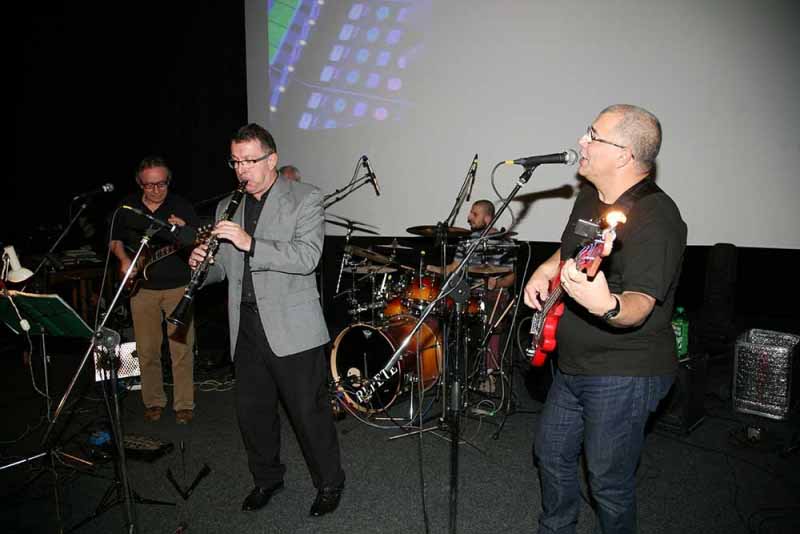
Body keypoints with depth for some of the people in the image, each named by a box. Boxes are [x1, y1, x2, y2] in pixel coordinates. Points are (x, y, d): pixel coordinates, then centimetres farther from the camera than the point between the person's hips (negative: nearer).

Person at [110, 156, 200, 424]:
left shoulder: (181, 206, -3)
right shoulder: (127, 207, 4)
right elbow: (115, 240, 17)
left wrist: (184, 232, -24)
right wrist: (124, 259, -2)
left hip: (178, 286, -2)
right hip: (142, 288, 2)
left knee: (182, 349, -2)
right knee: (146, 350, 7)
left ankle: (184, 404, 11)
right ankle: (153, 402, 24)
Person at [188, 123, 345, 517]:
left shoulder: (305, 199, -4)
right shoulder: (227, 207, 13)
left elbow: (307, 257, -18)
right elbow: (224, 267, 17)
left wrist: (250, 243, -26)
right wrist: (202, 265, -6)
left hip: (292, 329, -5)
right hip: (245, 328, 6)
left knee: (309, 411, 3)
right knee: (251, 411, 15)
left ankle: (329, 484, 24)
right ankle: (266, 478, 37)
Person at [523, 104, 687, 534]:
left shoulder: (656, 219, -23)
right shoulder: (589, 197, 5)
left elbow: (640, 305, -32)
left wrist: (606, 304, -53)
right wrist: (545, 270, 4)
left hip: (624, 374, -9)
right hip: (573, 365, 9)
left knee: (609, 481, 6)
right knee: (551, 454, 22)